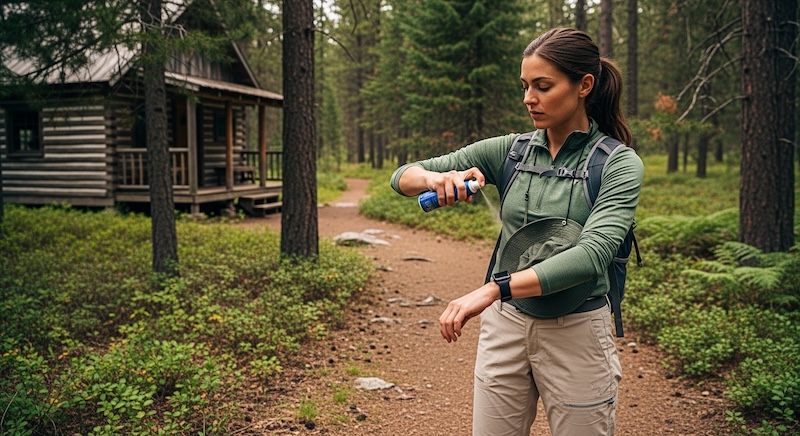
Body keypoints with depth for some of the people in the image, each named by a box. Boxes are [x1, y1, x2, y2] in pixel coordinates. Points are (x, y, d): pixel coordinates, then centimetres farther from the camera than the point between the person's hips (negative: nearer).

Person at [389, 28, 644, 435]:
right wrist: (436, 178, -24)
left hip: (576, 333, -3)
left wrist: (494, 289, -36)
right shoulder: (510, 150, 0)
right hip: (504, 325, 3)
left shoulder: (619, 163, -10)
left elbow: (592, 254, -25)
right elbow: (403, 176, 0)